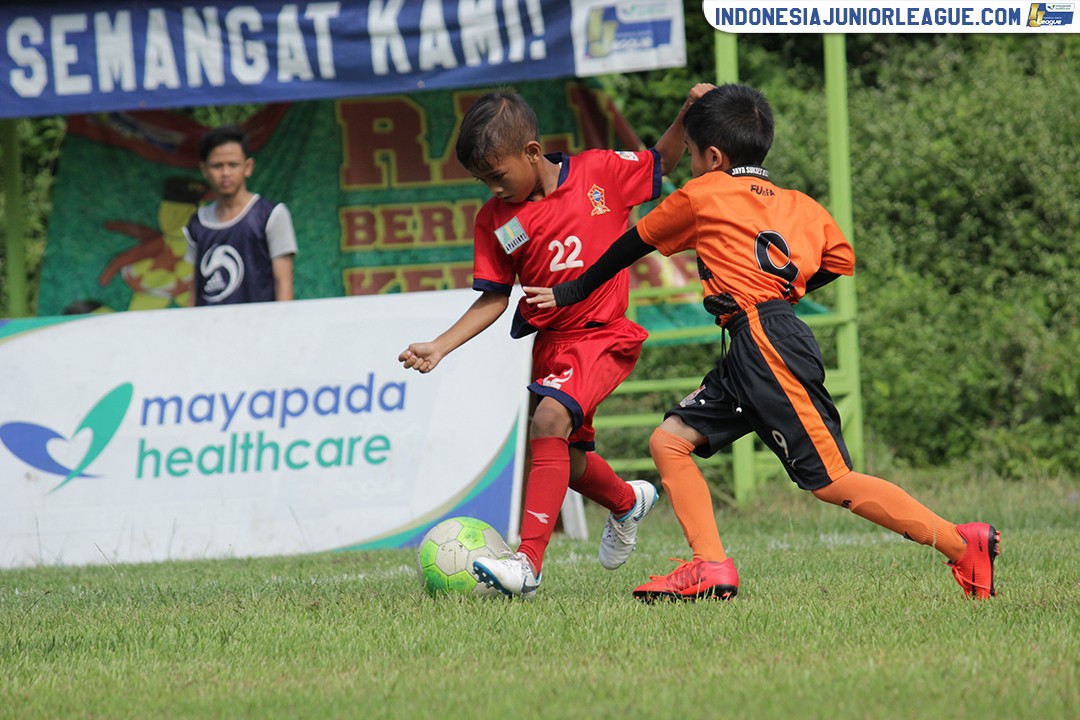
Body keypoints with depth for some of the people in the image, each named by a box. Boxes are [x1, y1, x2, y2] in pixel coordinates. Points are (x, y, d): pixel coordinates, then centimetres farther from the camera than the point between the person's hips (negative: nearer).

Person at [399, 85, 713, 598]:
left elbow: (661, 162, 11)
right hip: (550, 340, 5)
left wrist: (687, 113, -6)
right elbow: (493, 299, 4)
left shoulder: (600, 171, -6)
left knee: (549, 420, -28)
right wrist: (438, 348, -7)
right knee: (568, 461, 16)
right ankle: (627, 502, 53)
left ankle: (528, 561, -32)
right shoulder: (495, 220, 0)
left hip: (604, 334, -5)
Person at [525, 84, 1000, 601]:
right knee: (669, 440, 7)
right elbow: (841, 260, 15)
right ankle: (710, 566, -3)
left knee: (832, 483, -9)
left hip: (766, 344, -8)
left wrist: (574, 292, 29)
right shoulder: (799, 204, 20)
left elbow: (631, 246, 16)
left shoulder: (702, 195, 5)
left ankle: (964, 544, -11)